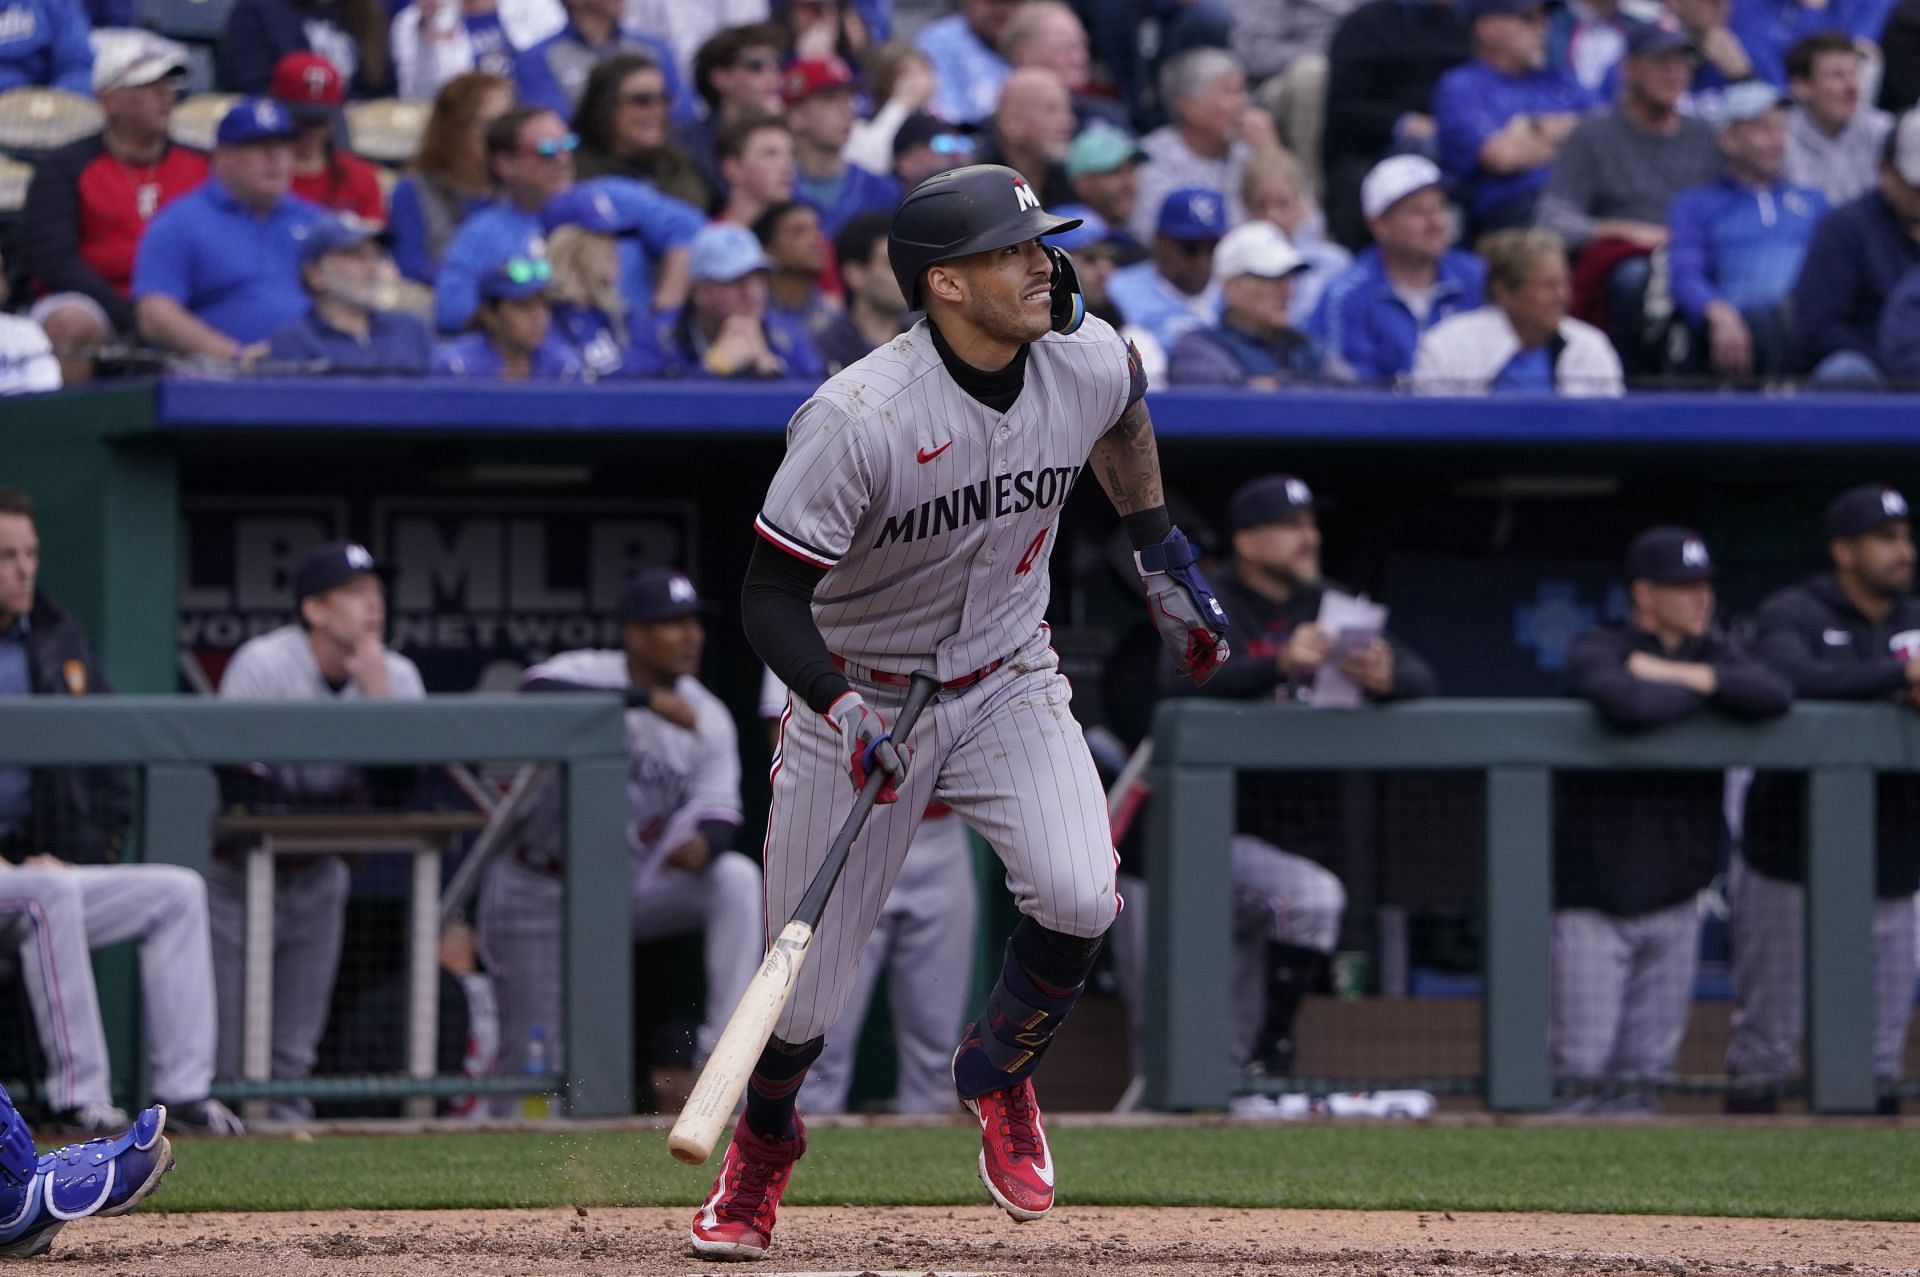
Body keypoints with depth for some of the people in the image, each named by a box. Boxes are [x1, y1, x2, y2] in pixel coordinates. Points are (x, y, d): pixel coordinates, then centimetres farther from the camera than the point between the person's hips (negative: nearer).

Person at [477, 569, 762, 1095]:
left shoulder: (708, 717, -2)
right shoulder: (584, 673, -17)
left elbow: (720, 811, -8)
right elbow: (537, 695, -40)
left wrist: (705, 840, -33)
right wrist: (646, 697, -45)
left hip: (633, 888, 4)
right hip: (541, 892, -4)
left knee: (736, 878, -24)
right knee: (540, 1069, -5)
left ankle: (721, 1052, -25)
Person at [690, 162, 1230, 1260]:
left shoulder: (1089, 360, -12)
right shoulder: (860, 418, -28)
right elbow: (771, 596, -23)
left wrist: (1165, 555, 18)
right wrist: (843, 710, -37)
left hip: (1009, 685, 3)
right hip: (860, 699, -3)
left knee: (1079, 900, -24)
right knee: (806, 995, 2)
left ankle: (1000, 1078, 9)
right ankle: (765, 1141, 39)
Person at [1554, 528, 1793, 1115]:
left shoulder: (1712, 653, 9)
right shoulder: (1596, 652, -7)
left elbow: (1775, 695, -10)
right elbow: (1627, 706, -31)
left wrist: (1681, 675, -15)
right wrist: (1705, 691, -12)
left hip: (1674, 891, 5)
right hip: (1594, 898, -5)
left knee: (1649, 1060, 8)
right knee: (1584, 1059, -5)